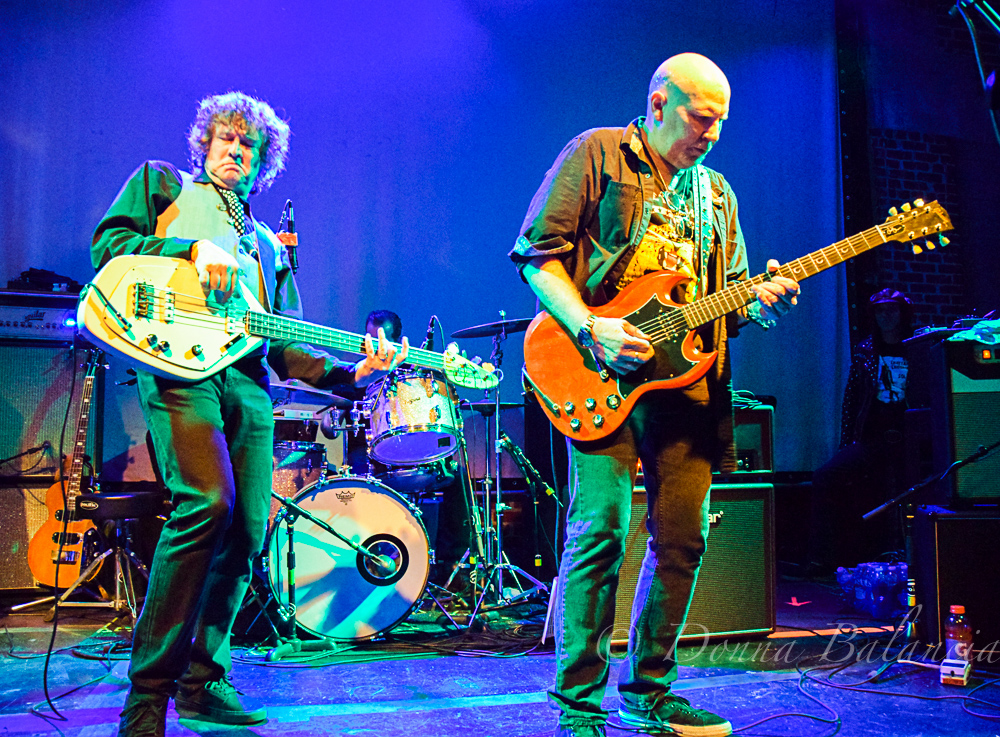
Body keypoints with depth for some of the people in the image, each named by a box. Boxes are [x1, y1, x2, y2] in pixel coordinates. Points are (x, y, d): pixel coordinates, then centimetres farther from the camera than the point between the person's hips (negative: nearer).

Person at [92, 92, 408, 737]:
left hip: (249, 379, 5)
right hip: (178, 362, -5)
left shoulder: (270, 247, 30)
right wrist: (194, 249, -6)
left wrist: (350, 370, 3)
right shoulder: (162, 185, 23)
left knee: (248, 532, -2)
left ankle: (202, 680, 15)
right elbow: (108, 245, 6)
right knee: (209, 503, -25)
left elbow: (287, 346, 21)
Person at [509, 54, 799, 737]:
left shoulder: (716, 192, 22)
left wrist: (761, 300, -3)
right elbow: (538, 252, -3)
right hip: (605, 371, -6)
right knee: (600, 529, -12)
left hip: (688, 377, 6)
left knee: (683, 538, 6)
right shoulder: (597, 154, 5)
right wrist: (590, 329, -16)